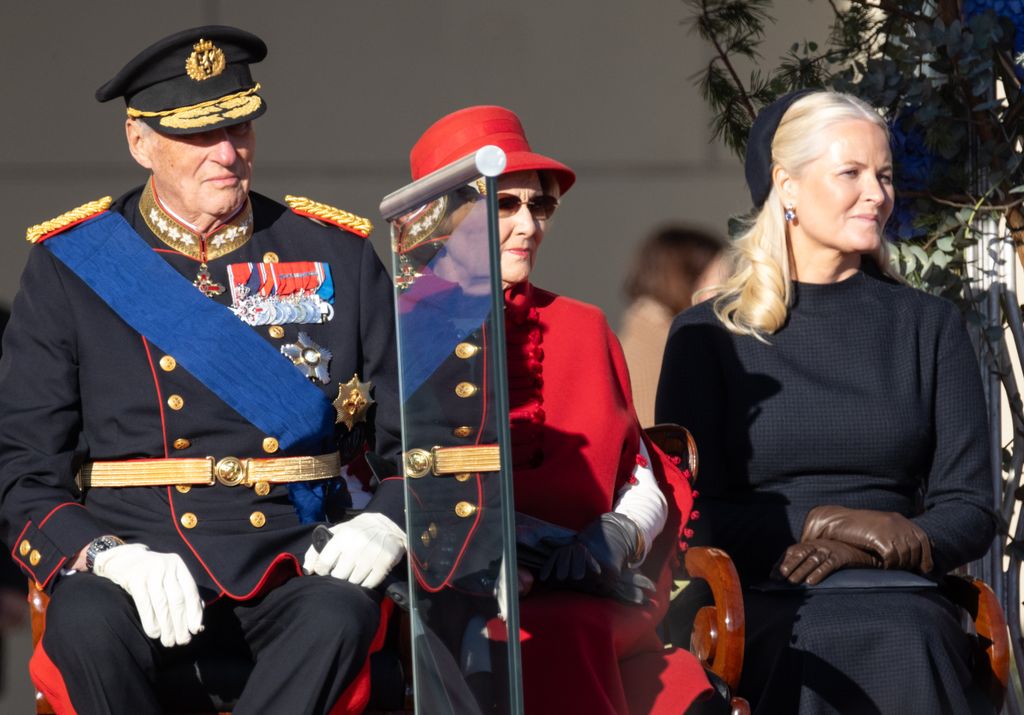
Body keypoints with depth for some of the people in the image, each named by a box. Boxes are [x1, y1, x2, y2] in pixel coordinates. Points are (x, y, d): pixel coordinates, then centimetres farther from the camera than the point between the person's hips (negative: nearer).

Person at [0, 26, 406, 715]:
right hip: (139, 571, -1)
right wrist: (109, 556, -18)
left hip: (293, 577, 1)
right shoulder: (70, 267, 5)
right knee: (84, 622, -36)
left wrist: (384, 526, -8)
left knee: (342, 614, -34)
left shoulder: (336, 256, 11)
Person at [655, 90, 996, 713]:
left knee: (911, 643, -37)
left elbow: (970, 512, 10)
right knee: (814, 650, -39)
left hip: (900, 598, 2)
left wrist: (855, 550, -9)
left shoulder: (930, 328, 16)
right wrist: (823, 523, -10)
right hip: (761, 602, -2)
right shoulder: (708, 337, 11)